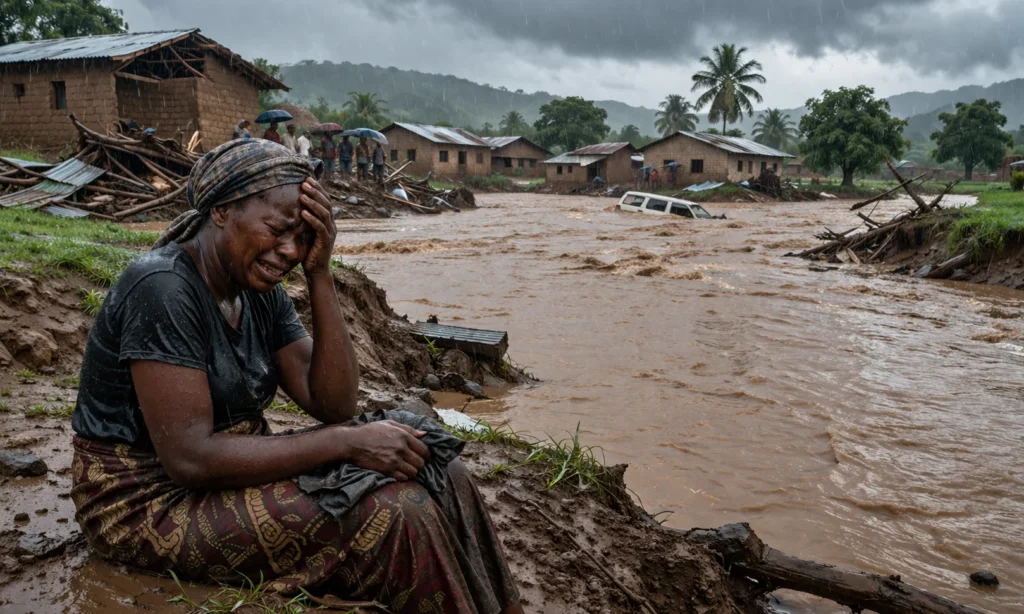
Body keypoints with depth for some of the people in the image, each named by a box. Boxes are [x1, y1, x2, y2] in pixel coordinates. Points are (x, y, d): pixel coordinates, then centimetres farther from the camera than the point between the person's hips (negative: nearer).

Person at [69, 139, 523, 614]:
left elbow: (333, 404, -6)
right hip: (149, 502, -8)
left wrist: (320, 274, -14)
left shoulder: (261, 291, 2)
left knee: (435, 475, -5)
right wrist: (348, 442, -25)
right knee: (392, 517, -22)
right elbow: (190, 459, -27)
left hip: (229, 465, 8)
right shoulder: (163, 288, -22)